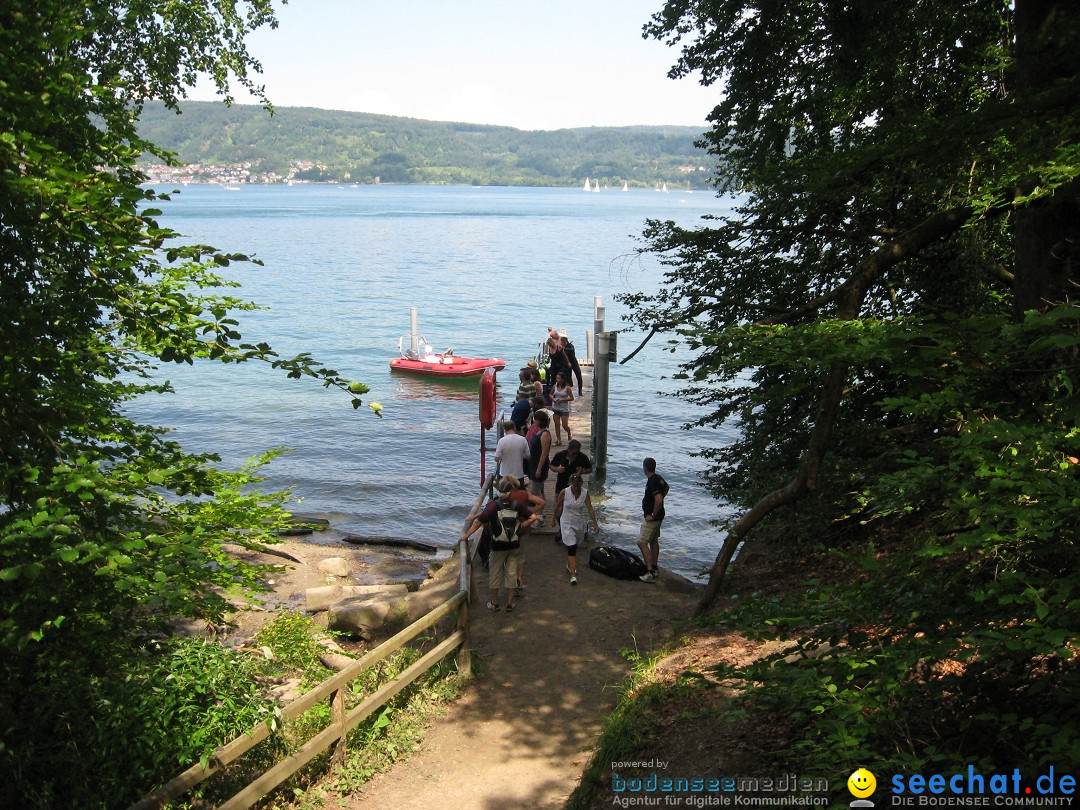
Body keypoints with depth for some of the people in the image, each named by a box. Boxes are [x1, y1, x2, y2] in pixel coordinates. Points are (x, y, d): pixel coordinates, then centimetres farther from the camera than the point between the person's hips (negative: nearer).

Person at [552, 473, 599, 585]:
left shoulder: (585, 493, -10)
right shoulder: (564, 493, -15)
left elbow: (590, 509, -8)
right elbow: (558, 506, 0)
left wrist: (595, 523, -11)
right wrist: (554, 518, 12)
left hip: (579, 523, 3)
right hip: (567, 523, -3)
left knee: (573, 547, 18)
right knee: (571, 548, -12)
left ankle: (569, 565, 44)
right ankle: (573, 575, -14)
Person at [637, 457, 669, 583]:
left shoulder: (652, 482, -25)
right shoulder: (658, 478, 6)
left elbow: (658, 500, -34)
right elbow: (666, 487, 28)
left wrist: (652, 515, -23)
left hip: (652, 518, -10)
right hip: (658, 516, 10)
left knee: (642, 542, -10)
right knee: (654, 541, 20)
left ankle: (650, 573, -13)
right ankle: (655, 568, 30)